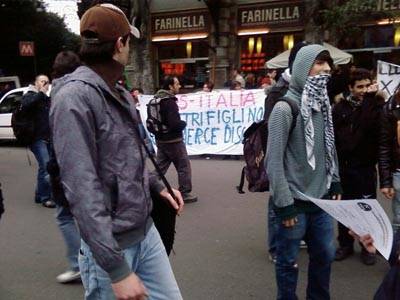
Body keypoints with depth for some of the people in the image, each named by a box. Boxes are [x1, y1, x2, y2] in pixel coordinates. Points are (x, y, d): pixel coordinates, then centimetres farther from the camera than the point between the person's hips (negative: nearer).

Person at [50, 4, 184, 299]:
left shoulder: (121, 94, 10)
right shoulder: (75, 98, -19)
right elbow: (83, 191, -25)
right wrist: (117, 269, -26)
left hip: (146, 231, 8)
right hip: (111, 245, -8)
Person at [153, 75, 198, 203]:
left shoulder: (157, 99, 6)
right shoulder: (170, 102, -20)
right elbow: (175, 123, -25)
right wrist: (184, 123, -7)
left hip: (160, 139, 8)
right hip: (173, 140, -8)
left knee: (160, 167, 15)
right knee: (184, 167, 5)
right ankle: (185, 193, 12)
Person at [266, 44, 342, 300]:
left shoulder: (324, 105, 8)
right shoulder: (285, 108, -14)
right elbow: (274, 160, -16)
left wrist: (335, 181, 12)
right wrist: (284, 204, -16)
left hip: (321, 198, 7)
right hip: (295, 201, -7)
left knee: (325, 255, 18)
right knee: (289, 262, 6)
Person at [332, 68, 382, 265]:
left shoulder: (374, 107, -2)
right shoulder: (340, 107, 3)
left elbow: (372, 126, -23)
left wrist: (369, 99, -20)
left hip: (365, 167, -2)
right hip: (342, 167, 2)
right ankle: (345, 245, 28)